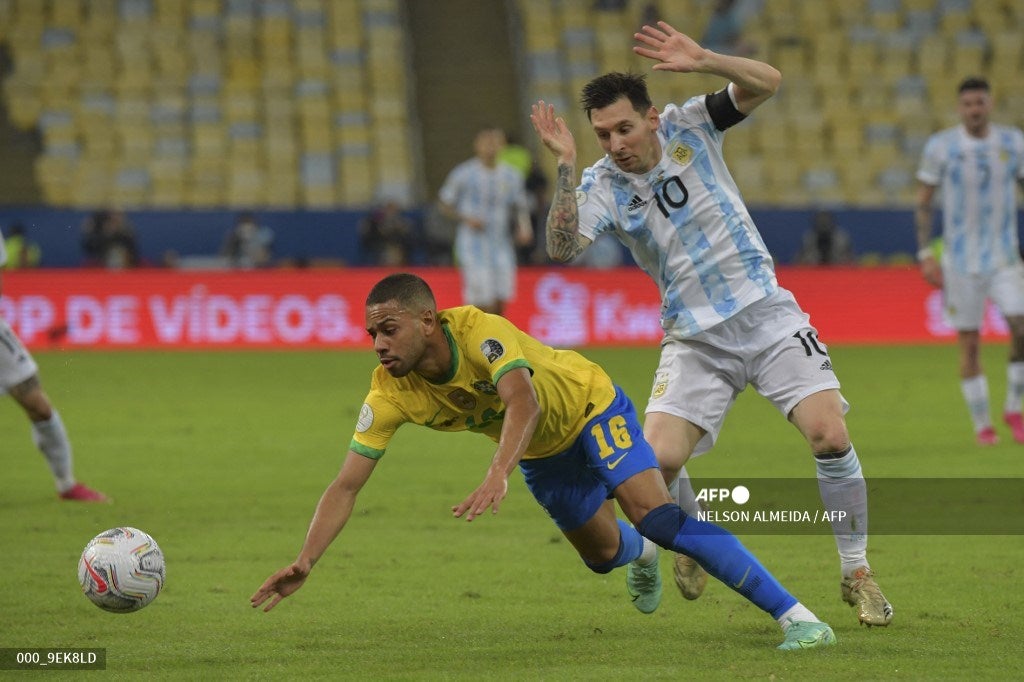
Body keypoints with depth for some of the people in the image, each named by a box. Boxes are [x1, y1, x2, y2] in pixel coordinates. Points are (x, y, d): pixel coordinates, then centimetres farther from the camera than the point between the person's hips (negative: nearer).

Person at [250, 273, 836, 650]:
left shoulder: (479, 331, -38)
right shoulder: (390, 393, -23)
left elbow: (523, 404, -55)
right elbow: (347, 487, -21)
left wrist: (497, 477, -71)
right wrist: (305, 562, -34)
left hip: (591, 404, -6)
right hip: (542, 453, 6)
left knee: (655, 514, -25)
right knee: (603, 553, 16)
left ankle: (796, 616, -26)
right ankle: (641, 555, 58)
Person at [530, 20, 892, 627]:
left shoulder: (689, 127, -5)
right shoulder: (603, 185, -6)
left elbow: (766, 83, -15)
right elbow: (563, 249, -23)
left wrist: (703, 62, -31)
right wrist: (566, 167, -32)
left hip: (766, 312, -1)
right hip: (695, 338, 1)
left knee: (830, 436, -17)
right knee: (658, 460, -16)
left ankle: (857, 575, 0)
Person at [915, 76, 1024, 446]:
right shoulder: (940, 146, -4)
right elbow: (923, 203, 2)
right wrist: (926, 255, -5)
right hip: (960, 260, -1)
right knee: (969, 345, 0)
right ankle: (982, 425, 12)